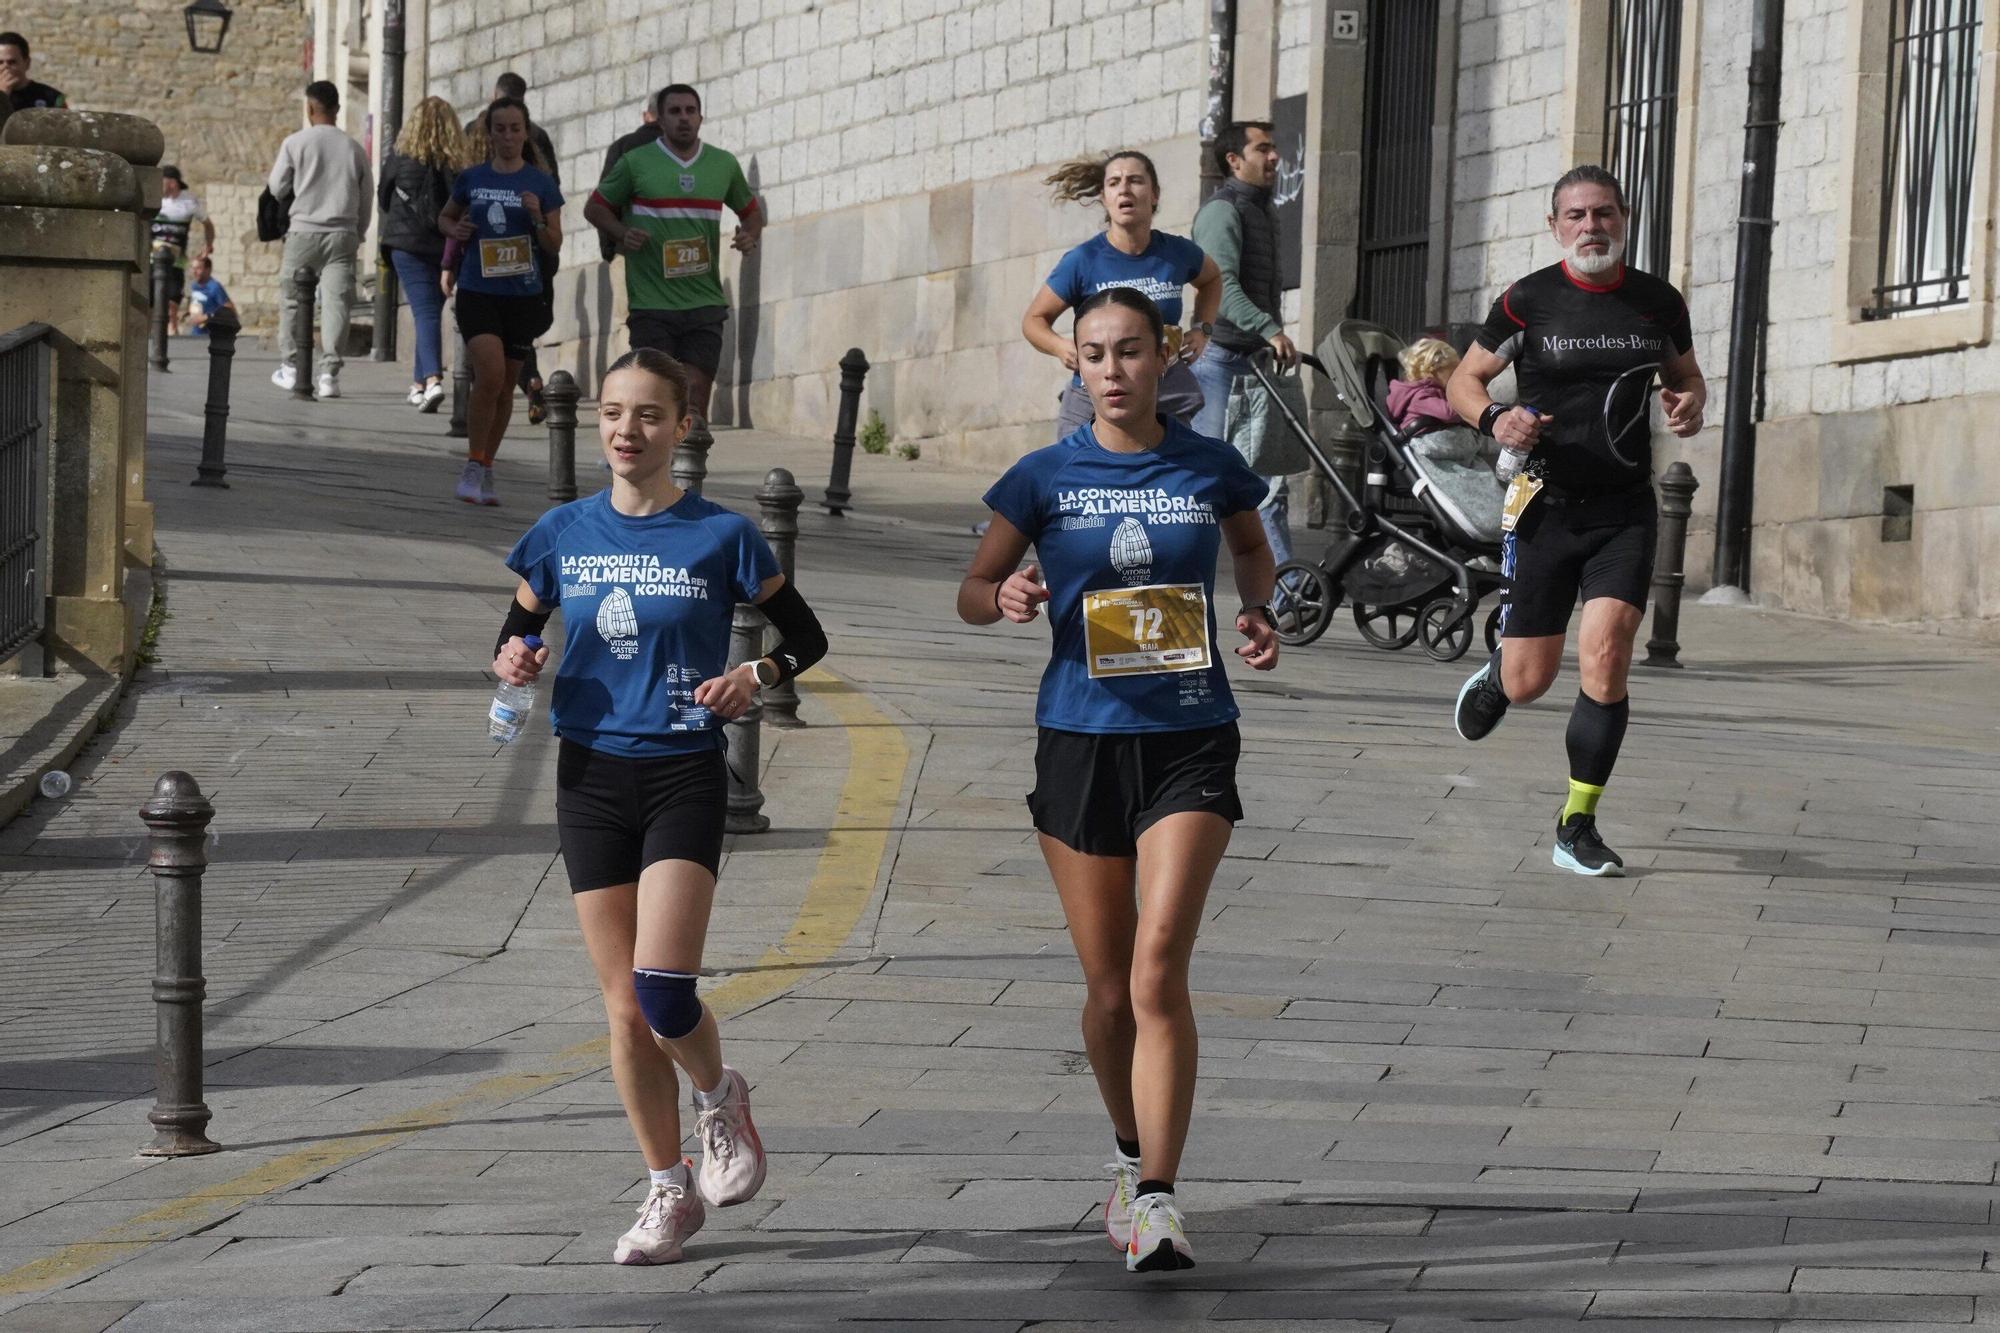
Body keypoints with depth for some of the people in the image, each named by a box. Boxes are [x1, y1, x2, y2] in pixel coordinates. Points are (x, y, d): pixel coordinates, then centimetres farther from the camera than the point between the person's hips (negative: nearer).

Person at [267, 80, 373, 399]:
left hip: (304, 232, -2)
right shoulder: (353, 149, 6)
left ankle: (290, 368, 18)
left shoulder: (295, 143, -2)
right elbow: (367, 197, 11)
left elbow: (277, 188, 2)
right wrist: (356, 236, 22)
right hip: (342, 234, 2)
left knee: (292, 300, 12)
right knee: (336, 303, -2)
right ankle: (329, 373, -9)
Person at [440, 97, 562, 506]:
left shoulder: (541, 183, 2)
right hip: (477, 292, -1)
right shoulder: (471, 178, 4)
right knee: (490, 374, -18)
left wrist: (537, 218, -17)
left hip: (522, 294, 1)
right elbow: (445, 217, 21)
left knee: (505, 385, 9)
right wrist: (454, 230, -1)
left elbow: (555, 243, 2)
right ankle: (473, 467, -7)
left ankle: (485, 471, 23)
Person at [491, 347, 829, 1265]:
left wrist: (758, 676, -15)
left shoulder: (720, 537, -4)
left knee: (663, 991, -17)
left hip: (684, 775, -3)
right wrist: (512, 662, -8)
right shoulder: (563, 534, 5)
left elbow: (807, 635, 4)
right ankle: (668, 1191, 17)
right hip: (591, 778, 3)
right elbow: (516, 633, 15)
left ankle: (719, 1098, 16)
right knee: (624, 1007, 4)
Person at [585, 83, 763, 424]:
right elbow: (595, 208, 10)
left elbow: (751, 210, 25)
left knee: (695, 398, -5)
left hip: (705, 304, 2)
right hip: (651, 304, -2)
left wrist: (750, 235, 2)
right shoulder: (635, 163, 2)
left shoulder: (724, 165, 11)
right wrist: (621, 234, -9)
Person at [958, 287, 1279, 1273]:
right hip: (1081, 740, 1)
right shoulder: (1047, 477, 0)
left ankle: (1156, 1200, -18)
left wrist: (1259, 613, 2)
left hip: (1190, 744, -1)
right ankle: (1130, 1153, 34)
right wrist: (1006, 598, -16)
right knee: (1108, 985, 8)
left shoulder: (1212, 469, 1)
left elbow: (1251, 545, 22)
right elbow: (971, 591, 7)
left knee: (1158, 972, -16)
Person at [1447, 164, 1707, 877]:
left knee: (1605, 655, -17)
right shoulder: (1526, 301, -4)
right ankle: (1493, 676, 43)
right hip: (1547, 505, -1)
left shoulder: (1659, 303, 3)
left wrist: (1690, 404, -4)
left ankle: (1578, 825, -5)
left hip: (1625, 509, 1)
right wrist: (1493, 417, -16)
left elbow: (1686, 375, 20)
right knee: (1528, 682, 2)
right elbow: (1464, 380, 6)